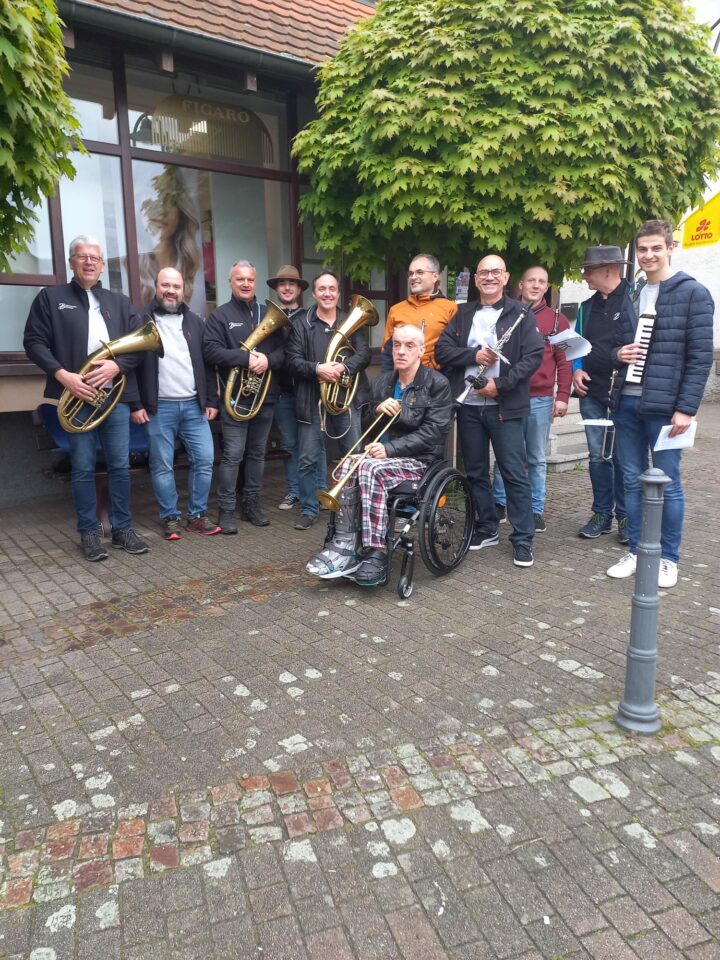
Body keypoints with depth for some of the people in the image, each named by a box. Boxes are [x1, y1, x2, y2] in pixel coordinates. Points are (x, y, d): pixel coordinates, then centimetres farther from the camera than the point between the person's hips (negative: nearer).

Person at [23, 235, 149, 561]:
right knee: (83, 468, 2)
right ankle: (89, 533, 12)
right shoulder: (50, 297, 7)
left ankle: (122, 529, 15)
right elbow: (33, 342, 0)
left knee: (120, 465, 5)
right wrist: (62, 374, -14)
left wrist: (116, 366, -10)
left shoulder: (120, 302, 16)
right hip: (77, 395, -2)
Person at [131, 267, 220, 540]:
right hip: (158, 408, -3)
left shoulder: (194, 321, 12)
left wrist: (211, 401, 6)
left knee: (204, 460, 1)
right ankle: (170, 518, 15)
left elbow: (207, 363, 13)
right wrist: (135, 404, -8)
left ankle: (197, 515, 14)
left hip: (194, 405, 3)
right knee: (162, 466, 2)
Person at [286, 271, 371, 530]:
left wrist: (343, 367, -23)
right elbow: (293, 360, -5)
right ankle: (309, 509, 16)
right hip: (312, 402, -1)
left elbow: (364, 353, -5)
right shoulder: (301, 325, 5)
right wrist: (317, 368, -22)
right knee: (308, 459, 3)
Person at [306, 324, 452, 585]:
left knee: (370, 468, -34)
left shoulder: (437, 384, -4)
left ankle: (376, 554, -32)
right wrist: (378, 409, -8)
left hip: (420, 459, -5)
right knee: (348, 465, -27)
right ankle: (344, 545, -29)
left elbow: (432, 432, -14)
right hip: (386, 453, 5)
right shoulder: (382, 382, 13)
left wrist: (390, 449, -24)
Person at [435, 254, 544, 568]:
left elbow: (534, 355, -7)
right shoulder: (463, 314, 13)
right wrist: (474, 355, -12)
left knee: (515, 474, -2)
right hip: (469, 406, 4)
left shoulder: (521, 314, 2)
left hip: (505, 406, -4)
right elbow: (441, 350, 4)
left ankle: (523, 539, 6)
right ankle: (486, 529, 26)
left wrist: (501, 384, -16)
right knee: (476, 472, 11)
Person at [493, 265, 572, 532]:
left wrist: (562, 396, -4)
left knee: (537, 458, 7)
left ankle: (536, 510, 15)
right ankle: (499, 504, 18)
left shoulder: (557, 319, 7)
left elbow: (564, 361, 4)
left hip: (541, 399, 0)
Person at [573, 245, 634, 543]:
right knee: (598, 456, 9)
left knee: (623, 457, 1)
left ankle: (626, 516, 13)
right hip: (592, 392, 5)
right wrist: (576, 370, 3)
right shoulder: (587, 307, 14)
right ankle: (602, 513, 19)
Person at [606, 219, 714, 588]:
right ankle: (635, 551, 22)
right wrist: (618, 353, -3)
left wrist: (686, 408, -14)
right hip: (626, 403, 6)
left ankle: (668, 558, 15)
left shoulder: (692, 293, -3)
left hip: (665, 406, -5)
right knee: (633, 482, 10)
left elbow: (701, 356, -8)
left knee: (668, 484, 2)